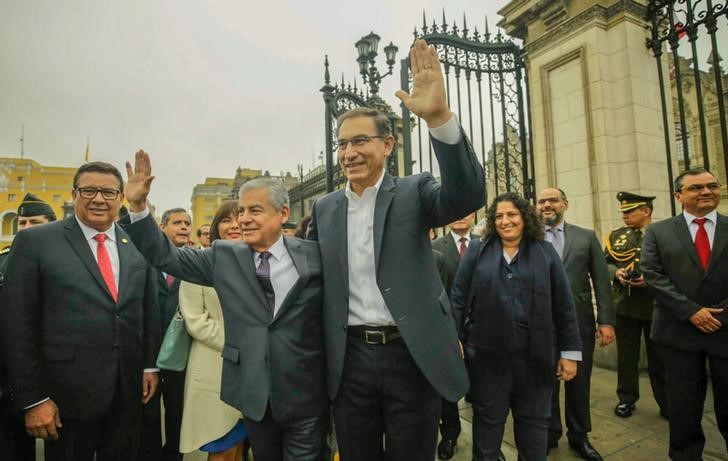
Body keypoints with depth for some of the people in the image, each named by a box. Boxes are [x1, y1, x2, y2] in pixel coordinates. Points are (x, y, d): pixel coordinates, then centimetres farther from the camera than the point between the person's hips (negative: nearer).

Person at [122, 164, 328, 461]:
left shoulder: (314, 256, -7)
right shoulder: (224, 256, 0)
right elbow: (165, 256, 3)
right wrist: (138, 206, -6)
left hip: (305, 397, -3)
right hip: (254, 394, 3)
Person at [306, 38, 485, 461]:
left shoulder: (413, 193, -4)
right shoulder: (324, 209, 5)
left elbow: (468, 195, -23)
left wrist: (439, 116, -36)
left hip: (411, 355, -2)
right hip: (350, 358, 3)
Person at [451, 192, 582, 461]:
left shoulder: (545, 252, 4)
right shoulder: (478, 250, 1)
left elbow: (564, 305, 3)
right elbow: (458, 297, 0)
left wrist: (570, 351, 1)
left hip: (535, 356, 1)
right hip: (487, 354, -1)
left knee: (534, 422, 16)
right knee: (488, 421, 14)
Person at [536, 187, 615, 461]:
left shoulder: (587, 237, 5)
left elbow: (602, 281, 2)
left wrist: (606, 320, -4)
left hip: (579, 323, 1)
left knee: (579, 383, 15)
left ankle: (579, 436, 36)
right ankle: (549, 434, 33)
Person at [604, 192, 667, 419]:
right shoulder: (616, 236, 8)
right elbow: (604, 263, 10)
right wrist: (616, 272, -10)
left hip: (656, 305, -2)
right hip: (624, 305, 3)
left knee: (659, 357, 9)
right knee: (626, 355, 11)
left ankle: (667, 403, 25)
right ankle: (626, 399, 25)